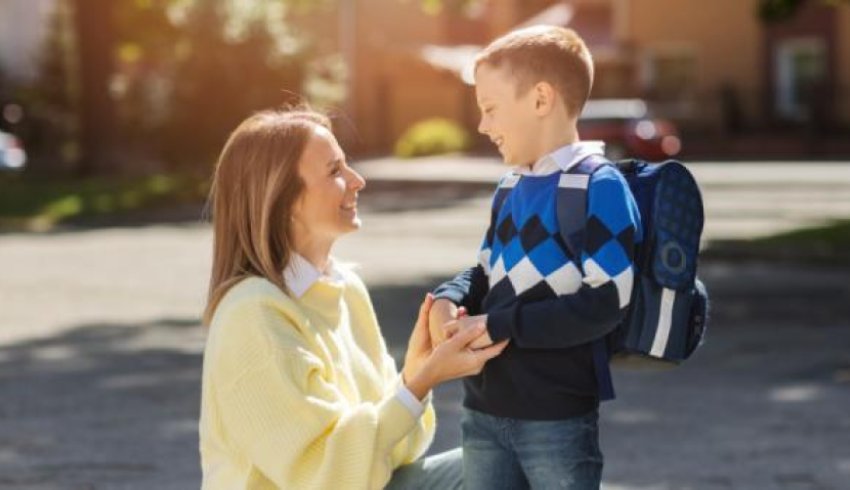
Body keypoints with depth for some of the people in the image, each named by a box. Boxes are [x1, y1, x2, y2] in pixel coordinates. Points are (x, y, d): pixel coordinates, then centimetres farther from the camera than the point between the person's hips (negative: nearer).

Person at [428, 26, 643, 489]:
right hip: (484, 410, 8)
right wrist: (449, 300, -2)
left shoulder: (600, 187, -13)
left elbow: (606, 303, -20)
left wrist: (500, 325, -19)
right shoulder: (509, 189, 12)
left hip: (558, 418, -8)